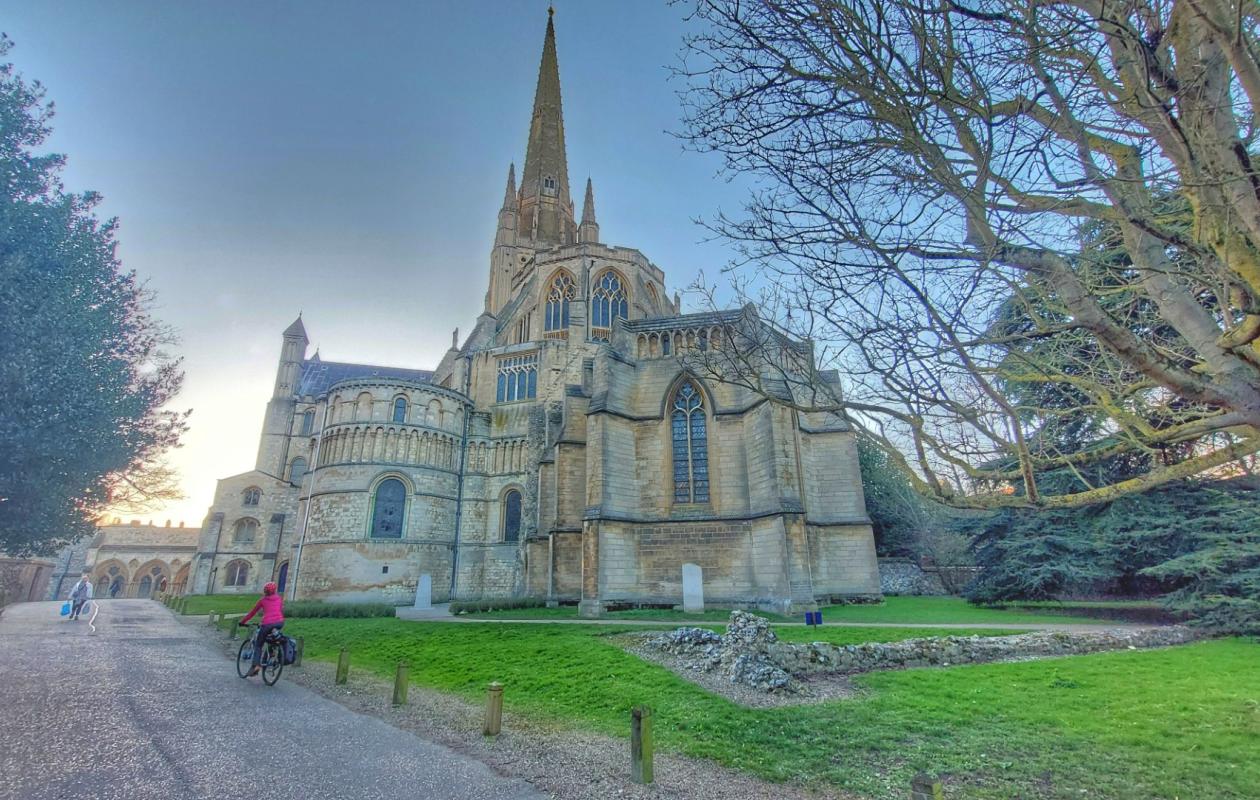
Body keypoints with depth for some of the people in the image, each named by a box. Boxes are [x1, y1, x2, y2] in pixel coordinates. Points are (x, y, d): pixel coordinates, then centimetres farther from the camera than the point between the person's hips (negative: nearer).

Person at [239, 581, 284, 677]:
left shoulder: (263, 599, 13)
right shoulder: (279, 598, 18)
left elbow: (252, 612, 17)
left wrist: (242, 621, 28)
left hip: (267, 624, -3)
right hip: (279, 623, 3)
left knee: (258, 645, 13)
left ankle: (256, 665, -7)